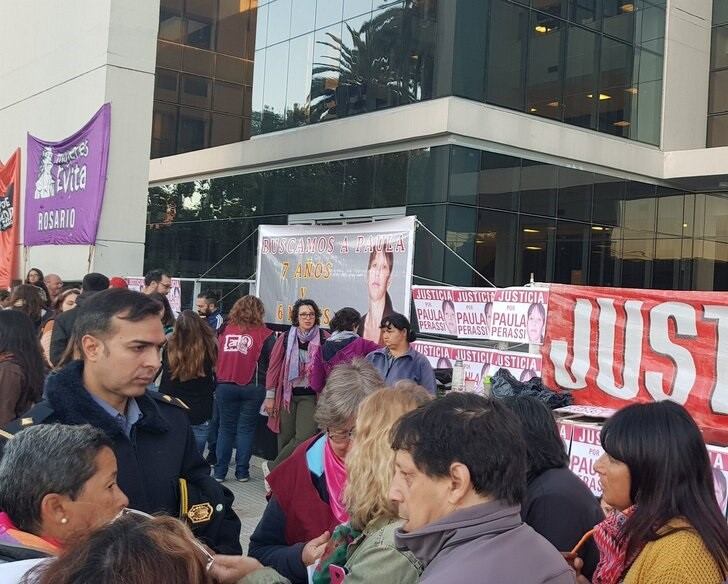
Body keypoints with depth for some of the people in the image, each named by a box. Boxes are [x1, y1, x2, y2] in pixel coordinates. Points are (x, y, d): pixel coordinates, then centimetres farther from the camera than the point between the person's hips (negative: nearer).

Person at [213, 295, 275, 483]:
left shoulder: (225, 330, 1)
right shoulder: (264, 334, -5)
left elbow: (215, 357, 6)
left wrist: (216, 383, 14)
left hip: (225, 386, 2)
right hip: (252, 388, -2)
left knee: (226, 428, 12)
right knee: (246, 428, 8)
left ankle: (220, 471, 14)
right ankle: (242, 472, 10)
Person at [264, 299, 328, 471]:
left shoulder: (324, 340, -2)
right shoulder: (285, 338, 4)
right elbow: (274, 367, 6)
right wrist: (270, 396, 4)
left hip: (310, 396, -2)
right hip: (287, 394, 2)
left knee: (304, 437, -13)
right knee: (285, 438, 6)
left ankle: (273, 467, 5)